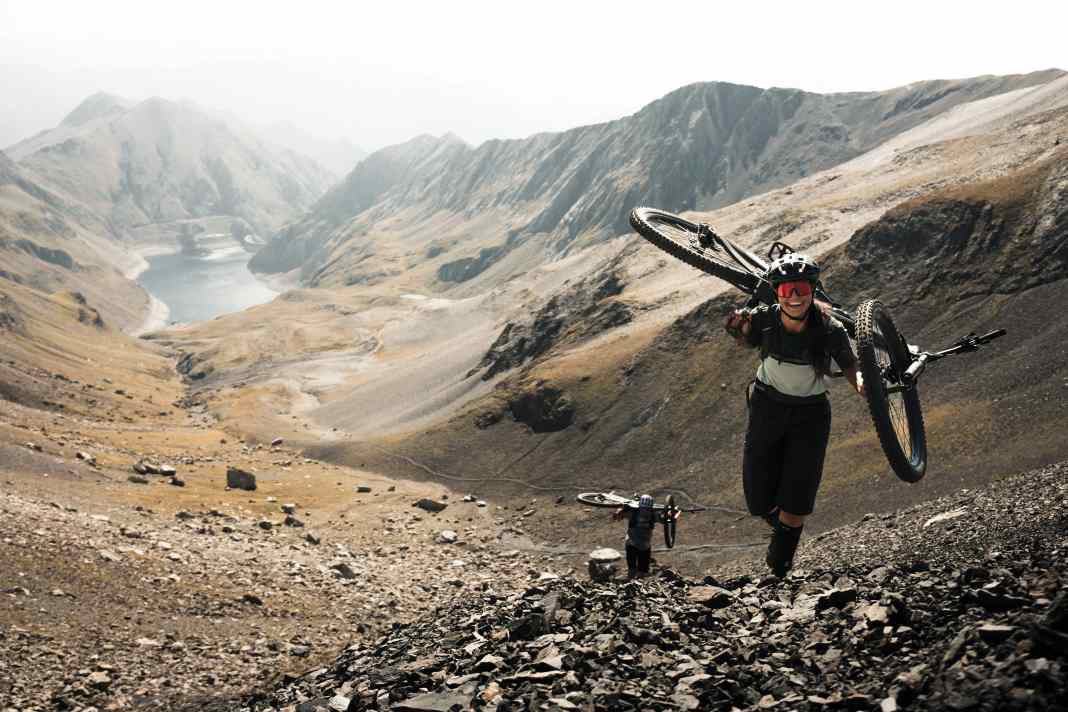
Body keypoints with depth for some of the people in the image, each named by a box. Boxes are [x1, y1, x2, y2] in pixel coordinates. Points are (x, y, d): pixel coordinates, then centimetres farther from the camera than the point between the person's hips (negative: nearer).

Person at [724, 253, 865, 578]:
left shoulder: (830, 330, -21)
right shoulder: (763, 319, -17)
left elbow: (849, 365, -5)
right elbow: (747, 341, 5)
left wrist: (861, 383, -27)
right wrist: (738, 327, -18)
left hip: (810, 415, -1)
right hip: (768, 407, 1)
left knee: (795, 503, -5)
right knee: (760, 501, 6)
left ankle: (778, 570, 20)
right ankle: (782, 530, 43)